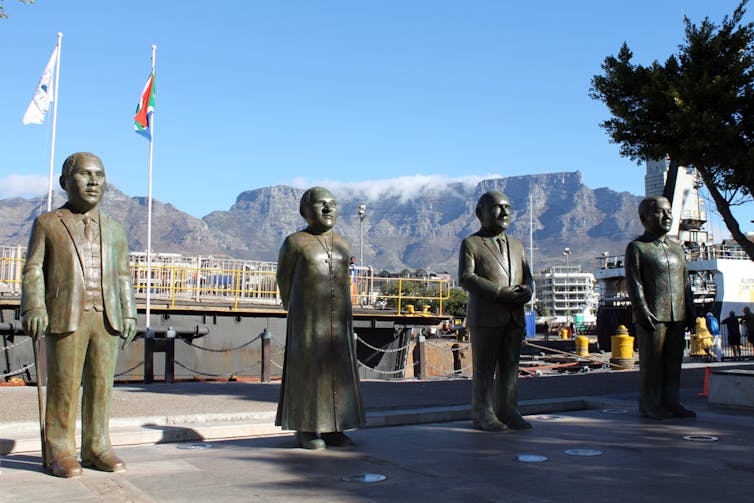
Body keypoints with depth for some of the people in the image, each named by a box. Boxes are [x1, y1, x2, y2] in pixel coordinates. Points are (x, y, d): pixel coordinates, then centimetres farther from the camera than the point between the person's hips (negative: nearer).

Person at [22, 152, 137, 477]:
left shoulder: (114, 230, 19)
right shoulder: (47, 224, 9)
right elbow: (33, 270, 4)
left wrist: (129, 314, 9)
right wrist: (34, 307, -9)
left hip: (106, 317, 3)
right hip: (64, 316, -3)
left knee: (101, 384, 4)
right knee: (63, 385, -1)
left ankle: (96, 447, 14)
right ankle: (58, 451, 9)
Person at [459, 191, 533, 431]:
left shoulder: (516, 246, 21)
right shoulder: (471, 244, 2)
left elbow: (526, 275, 20)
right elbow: (466, 278, -10)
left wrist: (527, 290, -6)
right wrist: (501, 292, -18)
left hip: (514, 317, 6)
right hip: (485, 317, -5)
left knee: (510, 366, 7)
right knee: (484, 367, -1)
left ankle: (508, 412, 14)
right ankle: (483, 414, 6)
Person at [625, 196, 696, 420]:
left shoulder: (676, 248, 18)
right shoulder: (636, 248, -2)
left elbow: (685, 282, 21)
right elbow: (633, 283, -9)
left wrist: (690, 310, 14)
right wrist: (642, 312, -16)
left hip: (677, 317, 6)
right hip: (652, 316, -6)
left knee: (674, 361, 8)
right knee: (651, 361, -2)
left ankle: (670, 402, 17)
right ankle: (648, 404, 6)